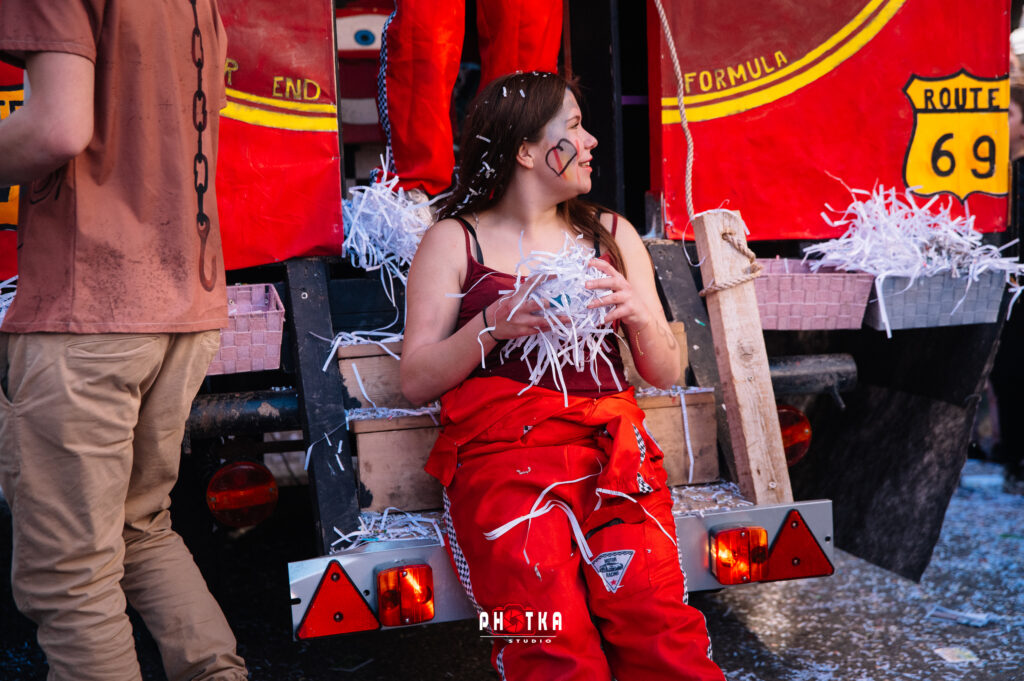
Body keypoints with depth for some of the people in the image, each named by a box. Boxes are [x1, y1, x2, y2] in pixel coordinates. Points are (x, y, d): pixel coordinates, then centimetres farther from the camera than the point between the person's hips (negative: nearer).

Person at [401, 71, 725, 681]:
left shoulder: (612, 235, 22)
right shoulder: (453, 242, 12)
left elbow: (667, 373, 20)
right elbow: (416, 382, 5)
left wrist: (638, 316, 0)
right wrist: (494, 324, -9)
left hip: (611, 443, 3)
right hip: (503, 447, -2)